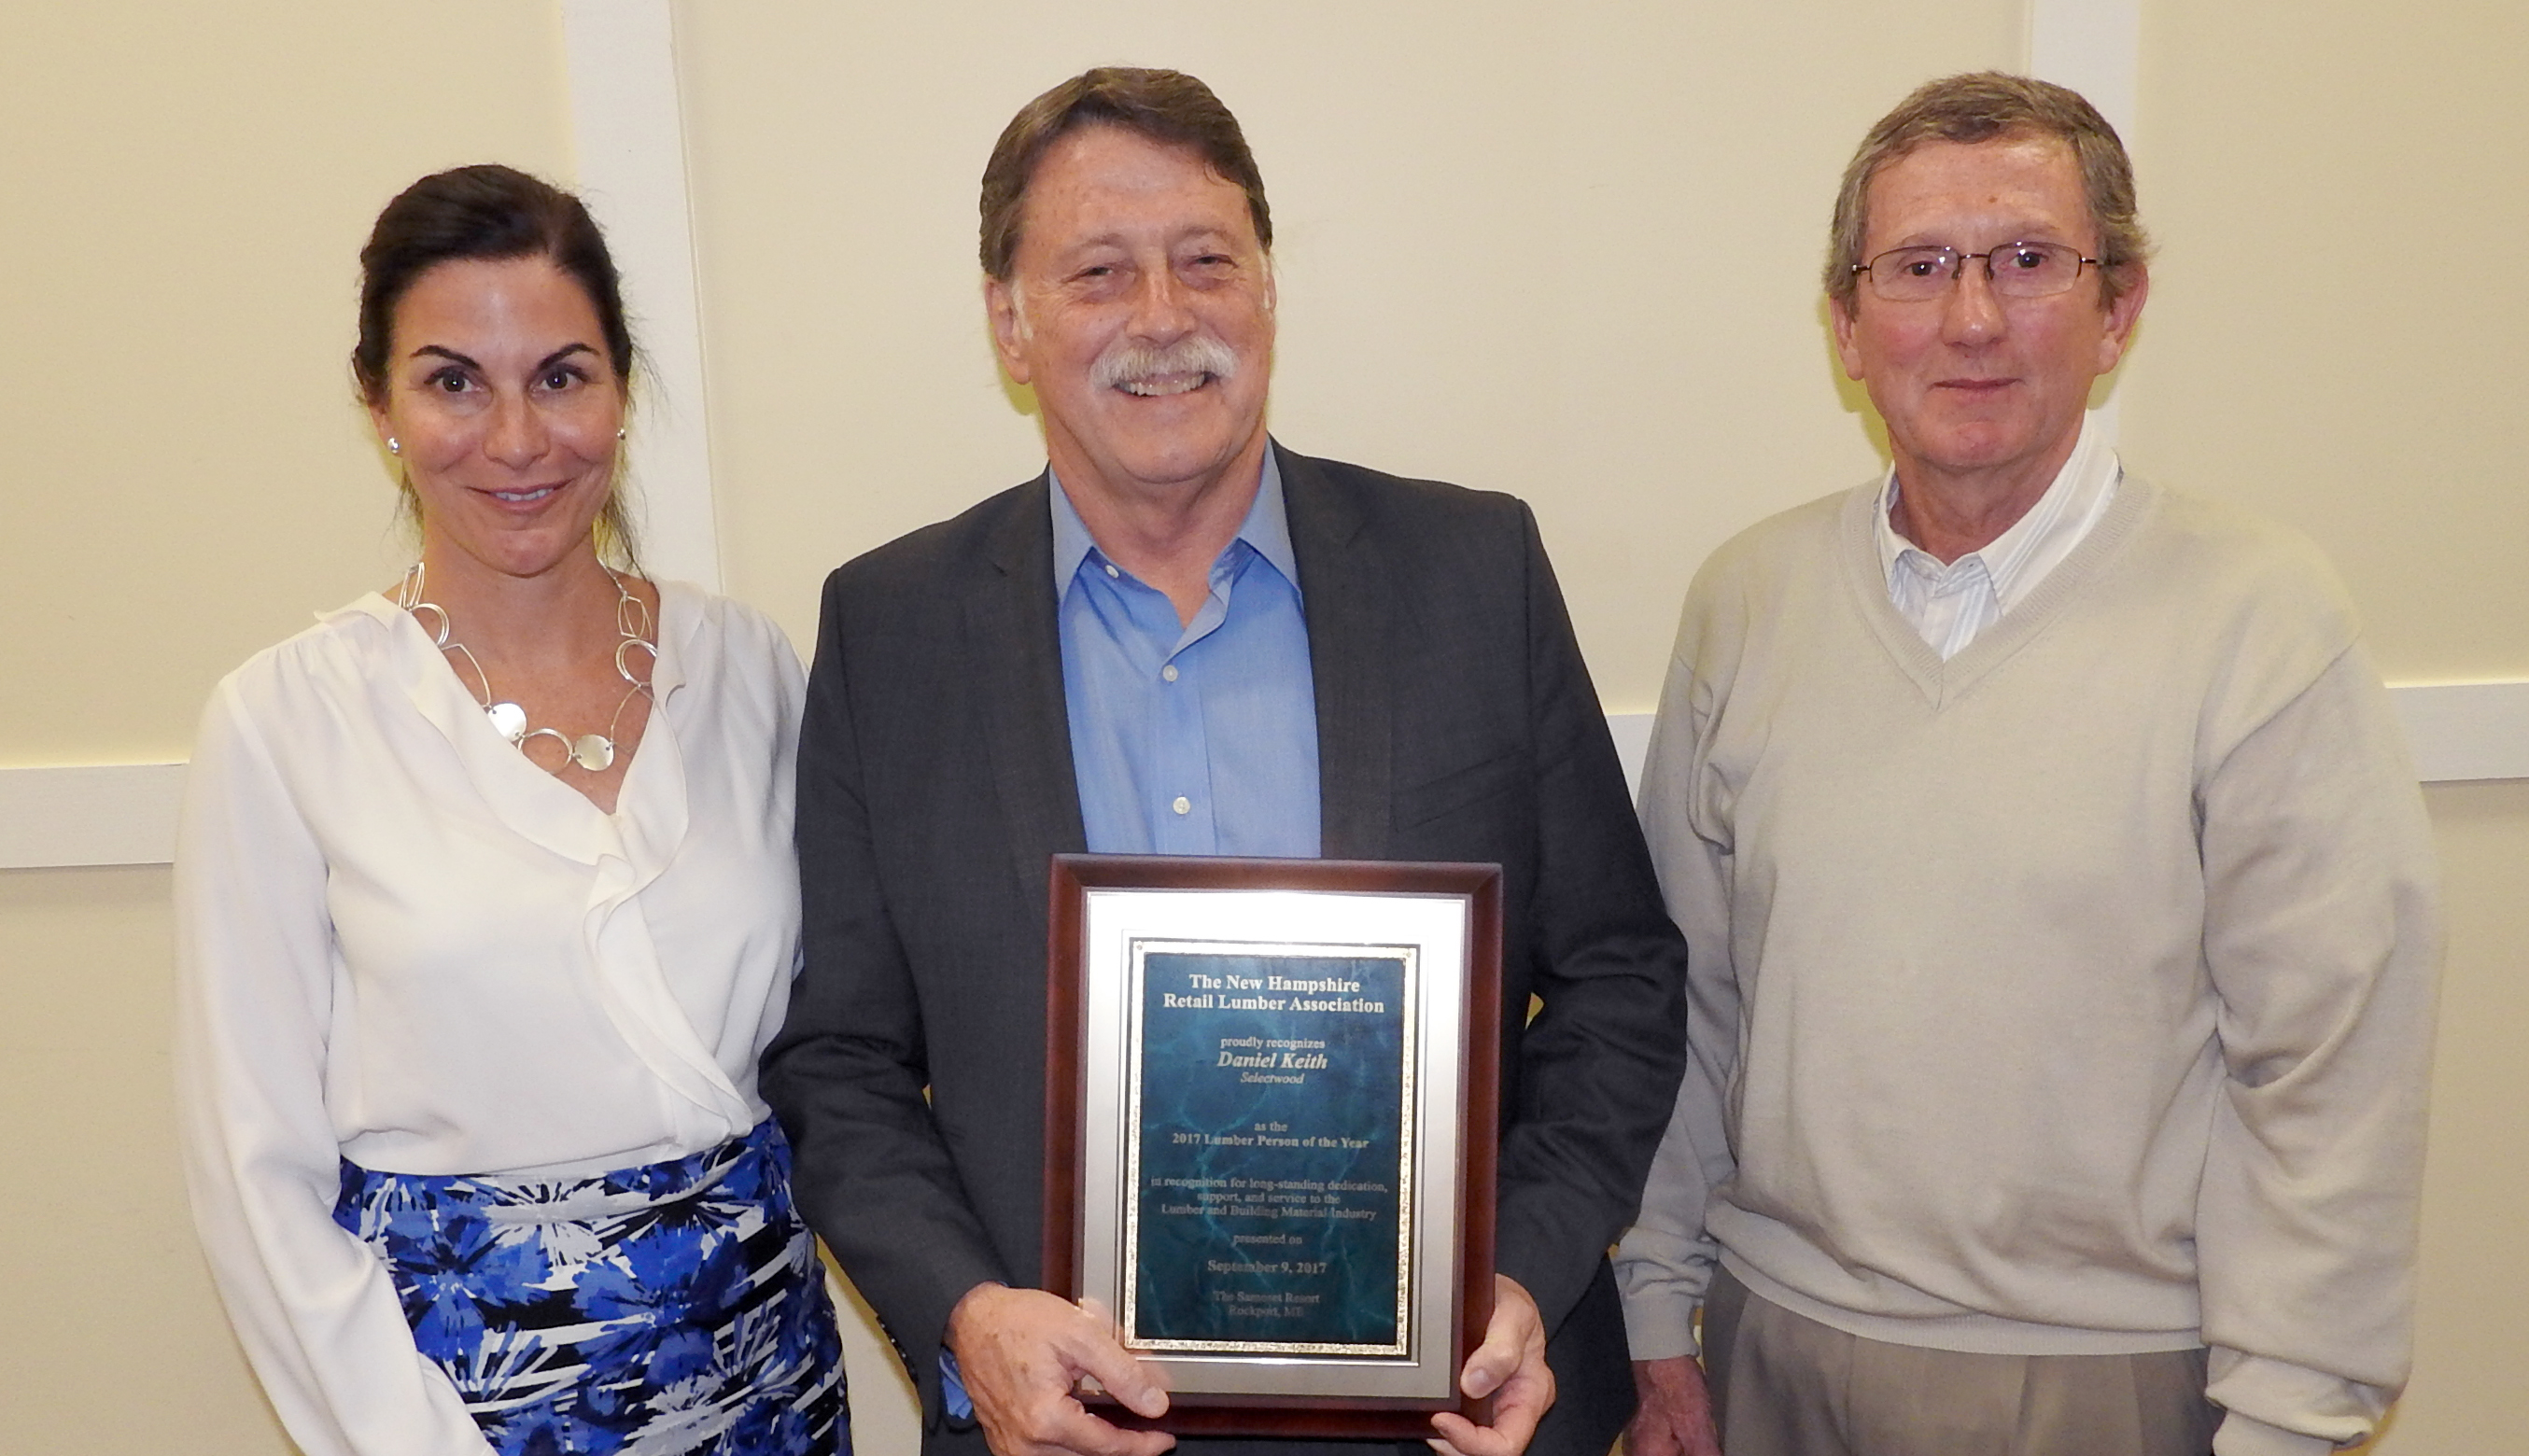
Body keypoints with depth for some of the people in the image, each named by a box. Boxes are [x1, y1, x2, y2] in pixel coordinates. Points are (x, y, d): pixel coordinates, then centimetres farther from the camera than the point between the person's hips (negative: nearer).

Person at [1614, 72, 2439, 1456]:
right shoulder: (1748, 597, -2)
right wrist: (1659, 1319, 5)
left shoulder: (2259, 614, -11)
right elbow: (1686, 996, 3)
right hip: (1777, 1345, 3)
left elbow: (2327, 1073, -9)